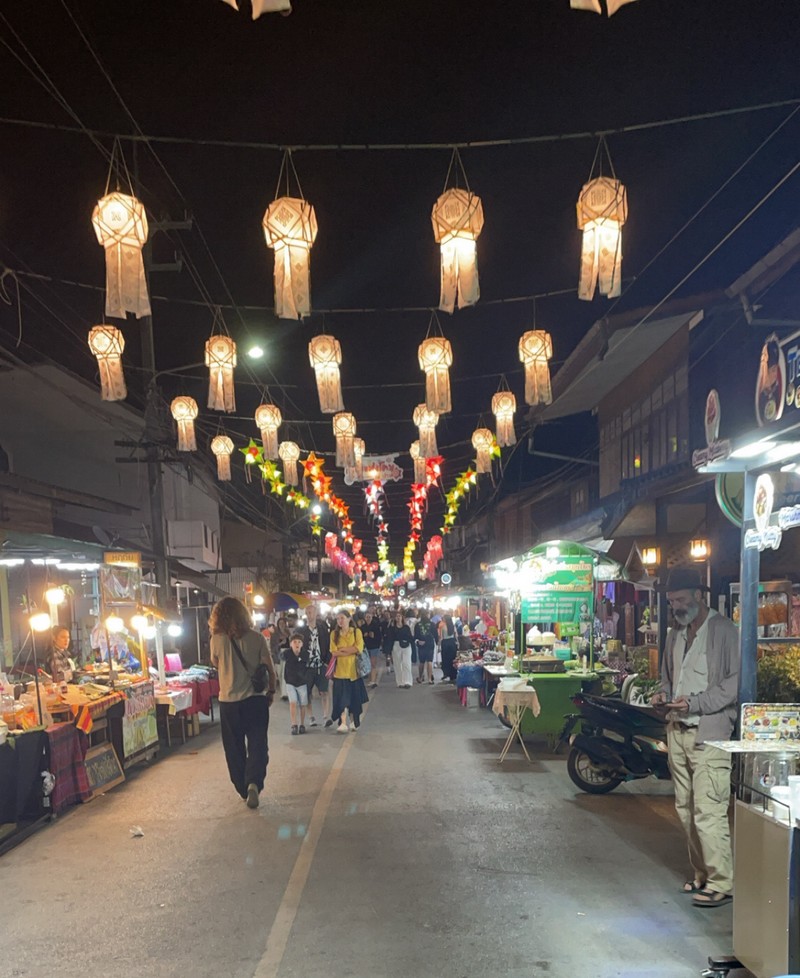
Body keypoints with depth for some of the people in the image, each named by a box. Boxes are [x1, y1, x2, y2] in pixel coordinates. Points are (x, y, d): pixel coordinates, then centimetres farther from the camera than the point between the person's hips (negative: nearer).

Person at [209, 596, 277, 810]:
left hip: (229, 702, 0)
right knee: (257, 745, 6)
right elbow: (270, 670, -3)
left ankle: (244, 789, 21)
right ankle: (254, 783, -15)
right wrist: (271, 691, 12)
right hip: (255, 699, 0)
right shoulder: (257, 638, -5)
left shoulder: (217, 640, -7)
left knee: (234, 748, 14)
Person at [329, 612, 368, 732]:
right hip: (340, 670, 0)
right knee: (342, 697, -9)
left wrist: (342, 649, -9)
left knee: (354, 697, 6)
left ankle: (354, 722, 21)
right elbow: (334, 652, -5)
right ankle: (343, 723, -13)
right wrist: (351, 652, -12)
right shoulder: (334, 634, 5)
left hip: (354, 669, 0)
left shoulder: (356, 632, 3)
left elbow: (359, 648, -10)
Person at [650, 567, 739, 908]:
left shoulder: (723, 630, -8)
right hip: (678, 730, 8)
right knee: (686, 809, 12)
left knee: (709, 811, -8)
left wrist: (695, 702, -19)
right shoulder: (676, 634, 16)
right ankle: (703, 873, 24)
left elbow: (735, 681, -13)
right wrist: (663, 693, 6)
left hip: (709, 734, -8)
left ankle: (721, 882, 2)